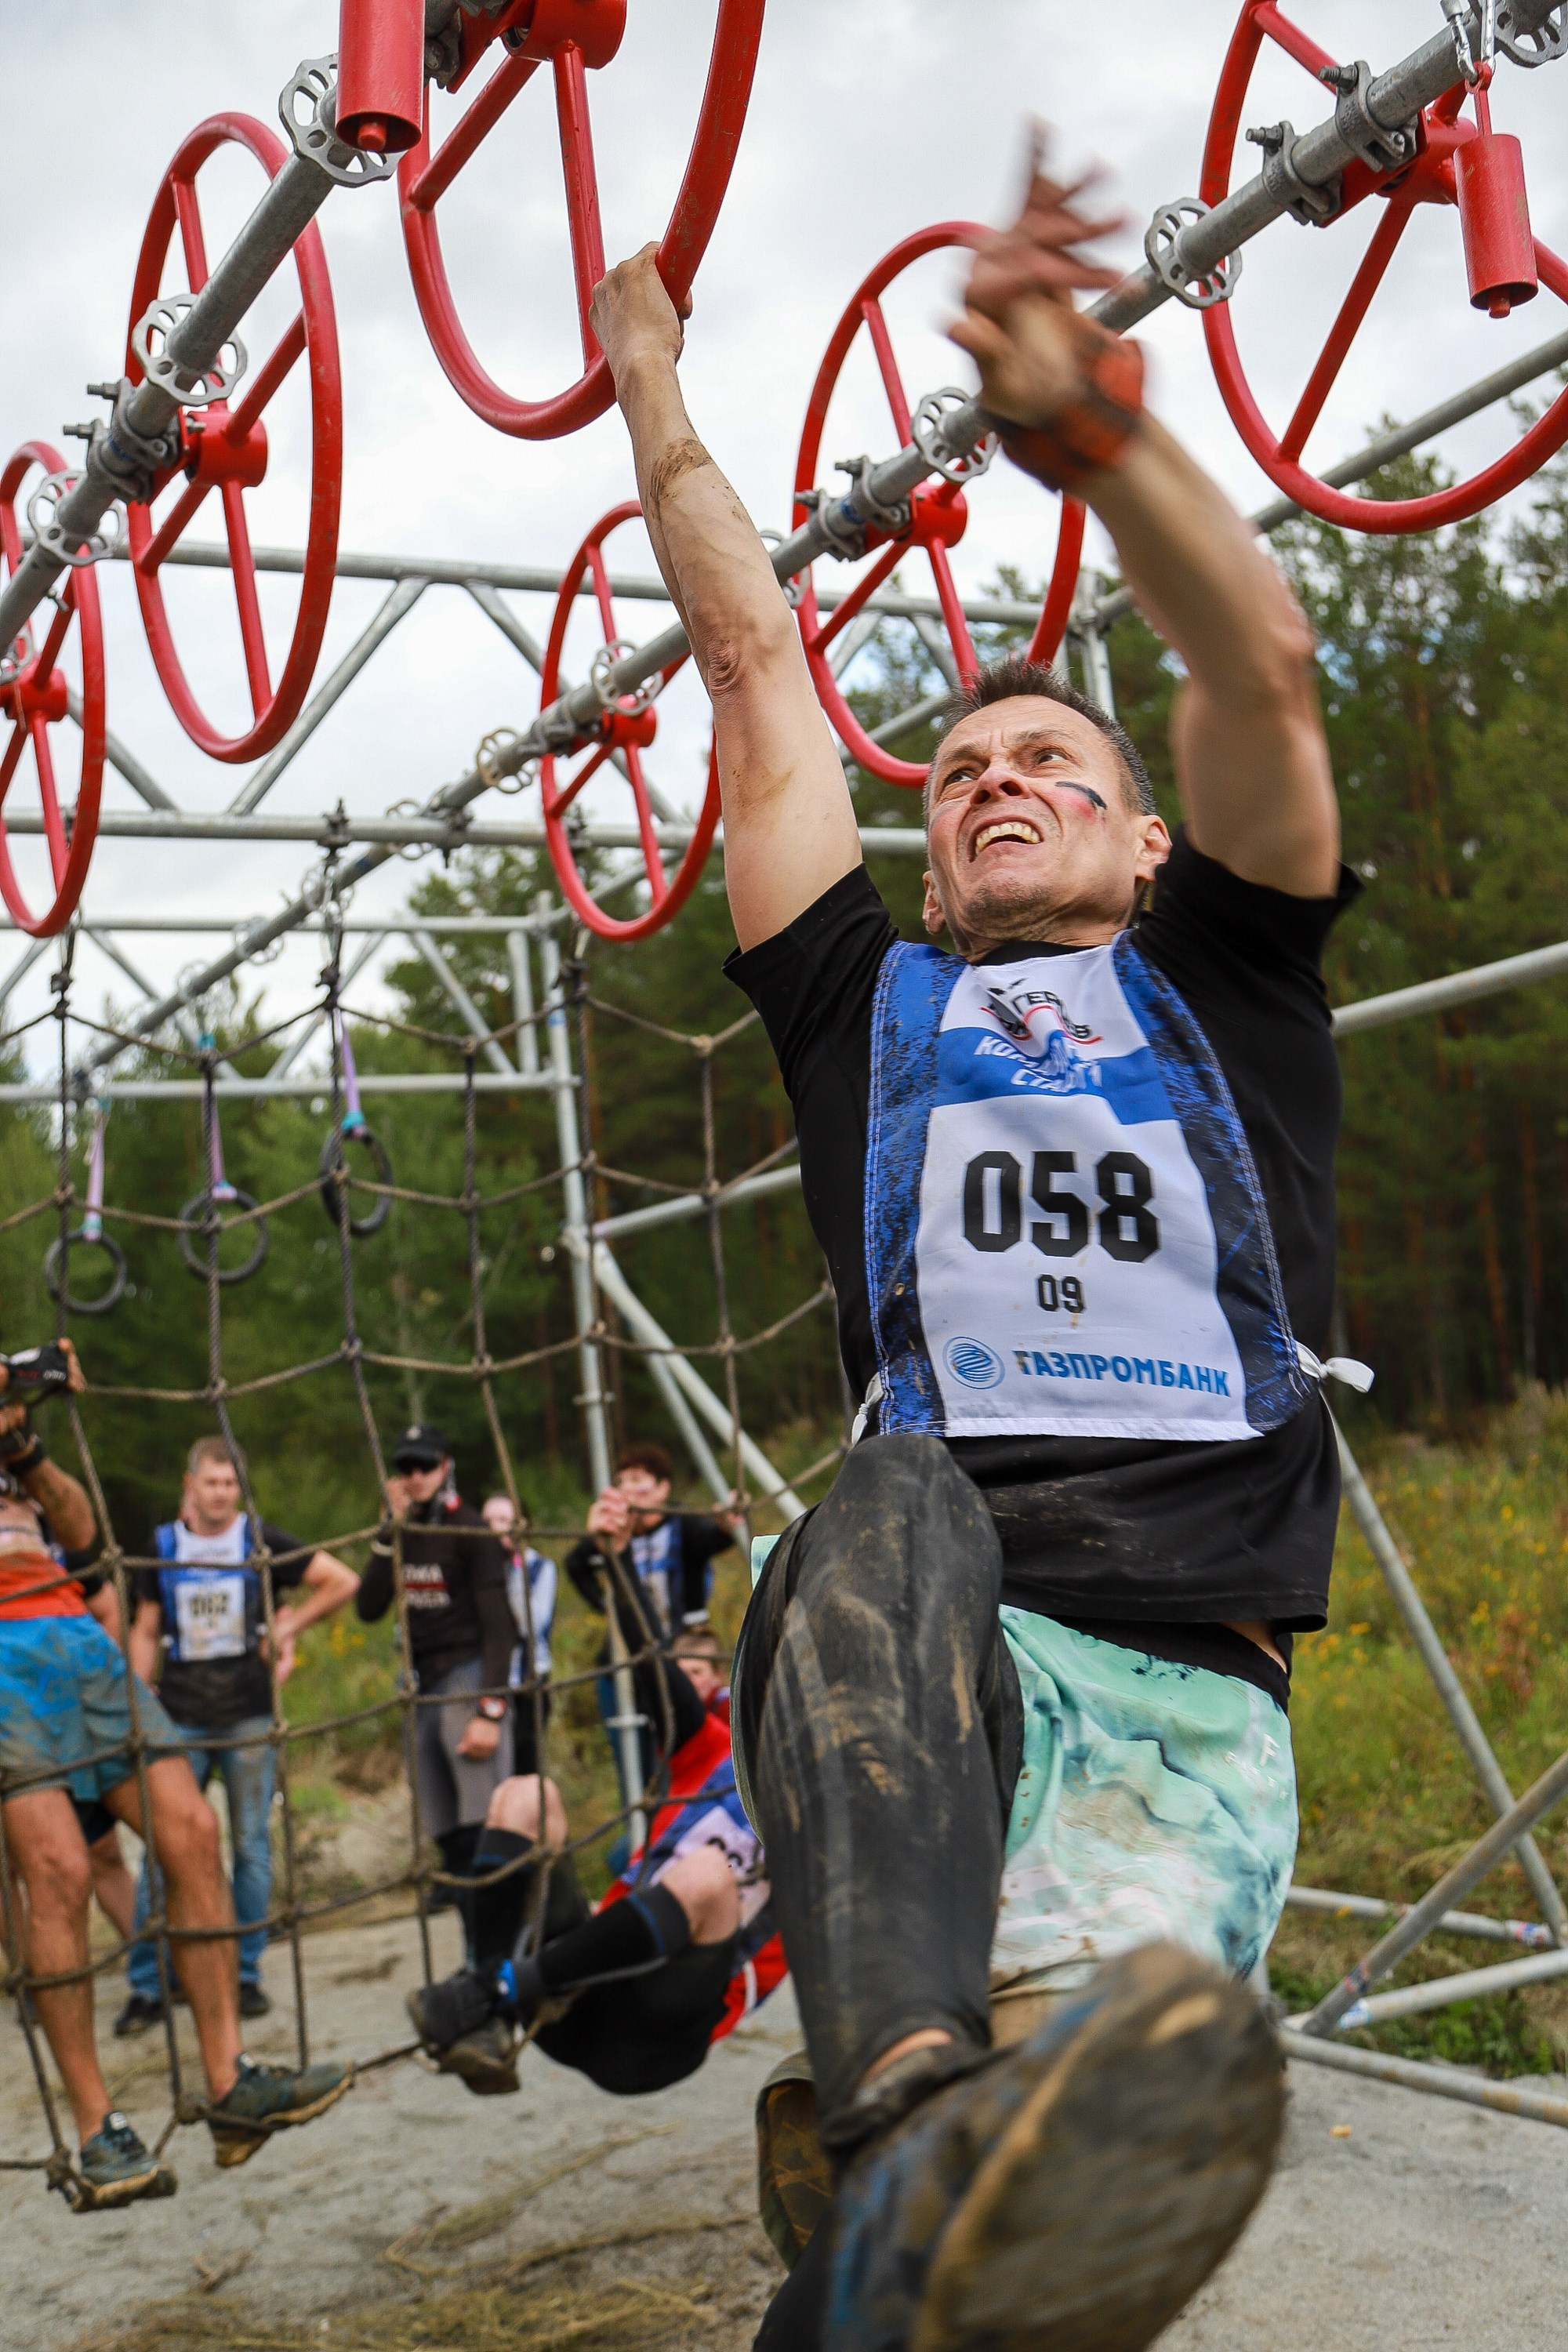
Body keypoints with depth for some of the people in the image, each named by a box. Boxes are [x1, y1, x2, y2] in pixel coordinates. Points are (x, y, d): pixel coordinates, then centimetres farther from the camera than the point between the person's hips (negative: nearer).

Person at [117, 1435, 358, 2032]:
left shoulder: (261, 1541, 1)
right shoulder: (162, 1547, 6)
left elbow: (343, 1582, 3)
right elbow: (145, 1631, 11)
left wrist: (287, 1627, 0)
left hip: (249, 1715, -1)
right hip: (180, 1720, 1)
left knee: (252, 1845, 3)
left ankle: (246, 1973, 15)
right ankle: (146, 1986, 4)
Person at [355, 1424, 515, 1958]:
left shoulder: (469, 1531, -4)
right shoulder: (398, 1534, 15)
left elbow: (499, 1627, -9)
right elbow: (368, 1609, 1)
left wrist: (491, 1712, -17)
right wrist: (391, 1530, -6)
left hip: (469, 1682, -7)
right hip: (422, 1692, 7)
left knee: (483, 1835, -16)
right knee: (450, 1844, 5)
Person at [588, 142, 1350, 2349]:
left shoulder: (1219, 977, 21)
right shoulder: (872, 1000, 24)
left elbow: (1263, 665, 4)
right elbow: (754, 662, 27)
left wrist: (1087, 424, -13)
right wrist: (655, 388, 33)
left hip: (1193, 1701, 1)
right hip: (914, 1661, -1)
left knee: (1115, 2000, -33)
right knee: (894, 1513, -38)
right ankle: (924, 2136, -57)